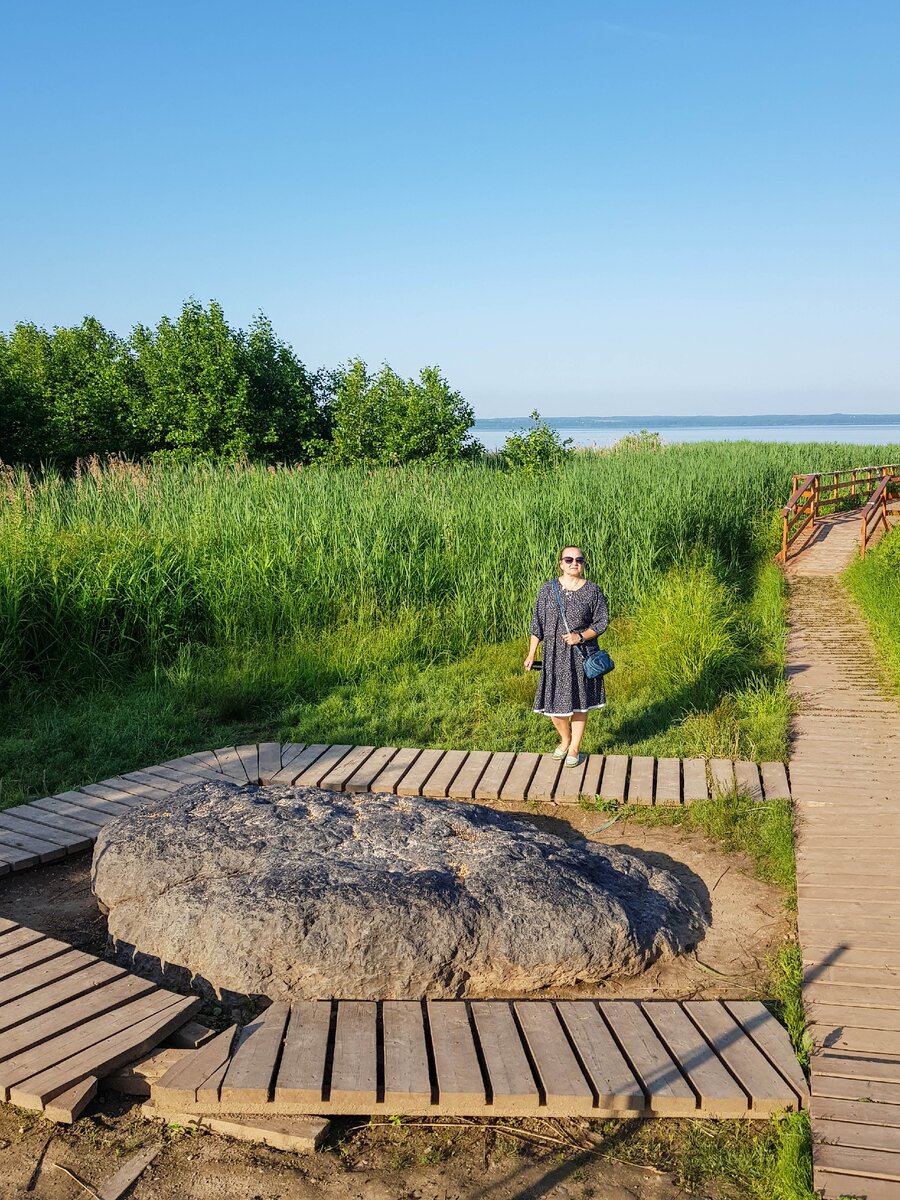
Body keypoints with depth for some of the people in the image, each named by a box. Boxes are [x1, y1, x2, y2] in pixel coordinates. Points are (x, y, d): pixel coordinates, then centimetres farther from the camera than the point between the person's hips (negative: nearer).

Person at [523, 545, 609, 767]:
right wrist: (531, 654, 0)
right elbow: (537, 624, 2)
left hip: (580, 655, -1)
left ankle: (574, 749, 25)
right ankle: (565, 740, 33)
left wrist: (580, 636, -17)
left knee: (578, 703, 7)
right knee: (553, 703, 6)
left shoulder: (592, 591, -4)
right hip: (554, 655, 1)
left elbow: (601, 622, -1)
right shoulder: (548, 589, -1)